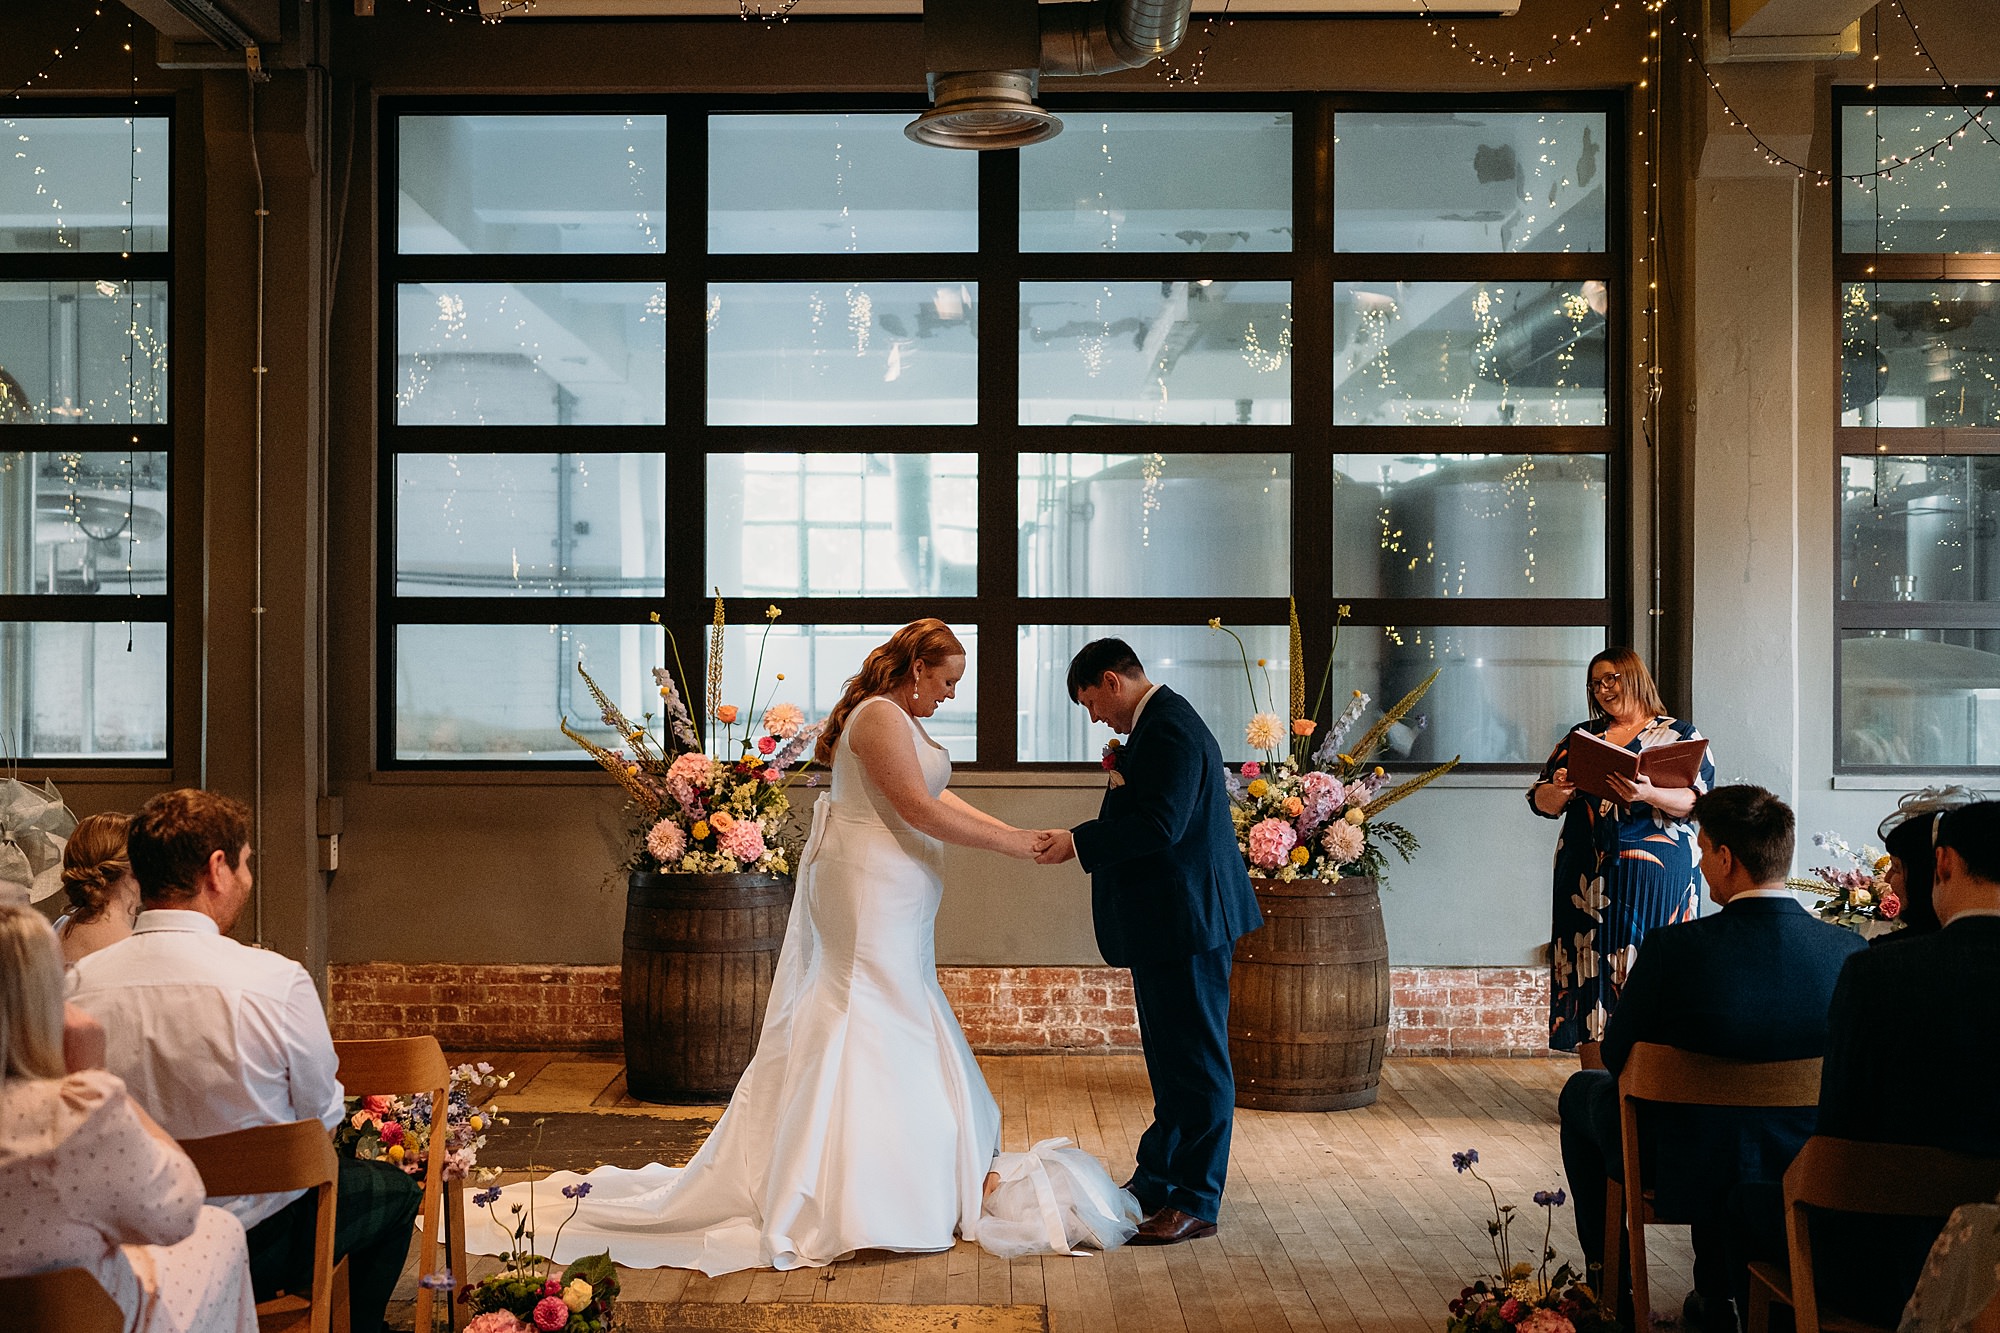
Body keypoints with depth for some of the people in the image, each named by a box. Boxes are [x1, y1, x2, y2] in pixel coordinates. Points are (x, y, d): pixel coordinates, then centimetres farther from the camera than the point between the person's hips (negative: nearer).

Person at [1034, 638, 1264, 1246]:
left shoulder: (1168, 729, -18)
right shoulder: (1159, 723, 16)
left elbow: (1161, 826, -26)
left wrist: (1079, 842, -22)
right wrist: (1124, 781, 10)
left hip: (1188, 921, -11)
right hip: (1173, 922, 11)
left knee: (1195, 1063, -3)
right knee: (1171, 1060, 19)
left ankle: (1195, 1203, 3)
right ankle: (1157, 1183, 29)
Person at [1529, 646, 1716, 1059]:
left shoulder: (1680, 734, 6)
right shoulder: (1580, 736, 17)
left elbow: (1694, 801, -7)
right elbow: (1541, 802, 11)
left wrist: (1647, 794, -26)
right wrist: (1559, 791, -12)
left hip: (1655, 872, -3)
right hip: (1588, 872, 3)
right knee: (1590, 967, 0)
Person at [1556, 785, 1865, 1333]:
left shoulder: (1673, 948, -24)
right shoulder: (1849, 951, -14)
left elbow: (1619, 1057, -9)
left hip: (1684, 1175, -4)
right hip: (1802, 1171, 4)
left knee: (1582, 1089, 27)